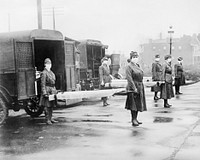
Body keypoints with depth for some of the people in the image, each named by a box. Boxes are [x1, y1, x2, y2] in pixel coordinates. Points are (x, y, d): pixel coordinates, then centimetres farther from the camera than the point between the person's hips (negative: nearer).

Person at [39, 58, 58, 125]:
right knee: (47, 105, -5)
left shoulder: (51, 72, 16)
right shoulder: (44, 73, -10)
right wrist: (44, 93, -19)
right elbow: (43, 84, -14)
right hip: (47, 90, -8)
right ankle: (47, 119, 0)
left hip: (52, 90, 8)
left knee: (51, 105, 12)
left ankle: (50, 118, 20)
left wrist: (55, 90, 19)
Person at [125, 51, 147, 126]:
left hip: (140, 87, 9)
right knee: (133, 104, -5)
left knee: (138, 103, 12)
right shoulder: (129, 66, -11)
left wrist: (141, 86, 13)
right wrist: (134, 88, -21)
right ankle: (133, 120, 1)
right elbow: (129, 78, -17)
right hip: (133, 88, -9)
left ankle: (135, 119, 21)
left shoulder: (138, 65, 14)